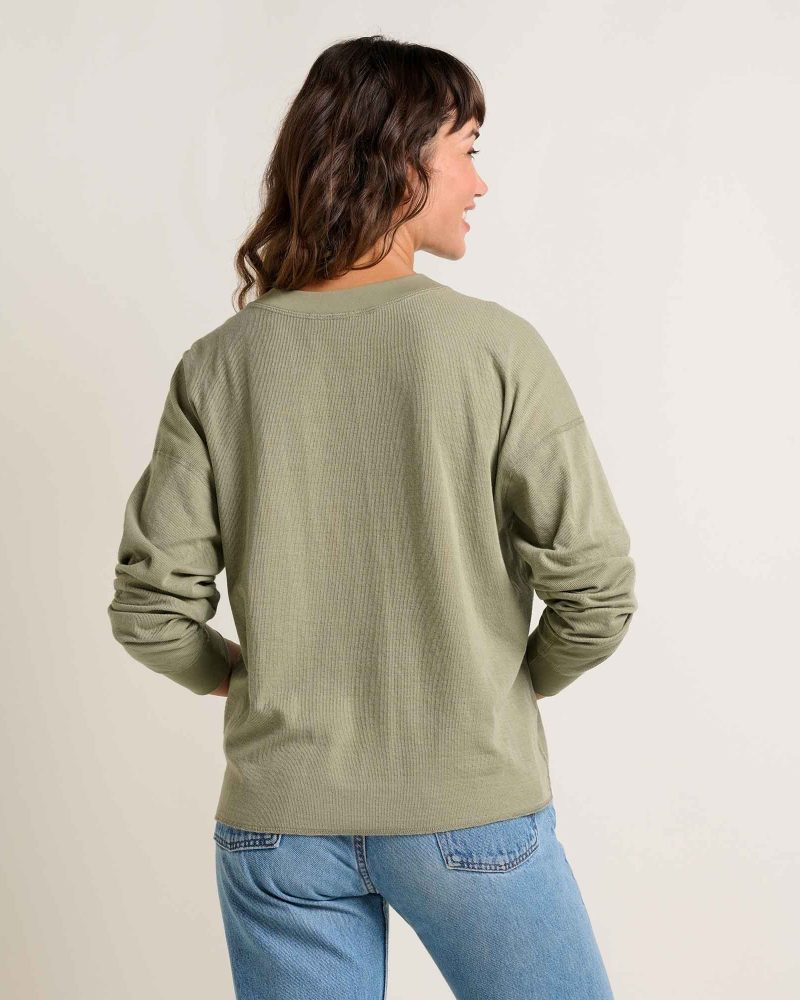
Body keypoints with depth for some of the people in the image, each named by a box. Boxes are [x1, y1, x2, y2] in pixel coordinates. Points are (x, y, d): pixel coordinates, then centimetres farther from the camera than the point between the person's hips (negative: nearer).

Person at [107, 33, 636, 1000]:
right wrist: (523, 678, 7)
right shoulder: (494, 347, -12)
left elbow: (150, 610, -4)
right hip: (471, 810, -2)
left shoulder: (219, 365, -4)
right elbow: (595, 587, -12)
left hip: (277, 821, 3)